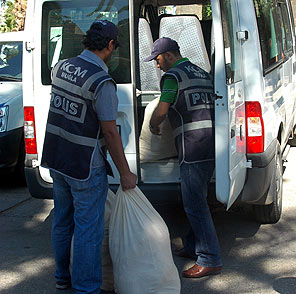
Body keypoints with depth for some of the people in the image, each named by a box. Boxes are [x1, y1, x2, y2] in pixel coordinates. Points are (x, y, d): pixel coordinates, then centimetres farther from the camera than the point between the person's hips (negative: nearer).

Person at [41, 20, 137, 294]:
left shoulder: (61, 67, 2)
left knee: (62, 221, 21)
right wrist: (125, 173, -11)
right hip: (85, 167, -8)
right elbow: (110, 132, -20)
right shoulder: (102, 82, -22)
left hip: (55, 160, 8)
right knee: (88, 229, 3)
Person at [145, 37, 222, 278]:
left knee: (195, 204, -5)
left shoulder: (173, 76, -6)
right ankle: (194, 247, 28)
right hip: (212, 143, 9)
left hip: (192, 146, -9)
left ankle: (210, 260, -4)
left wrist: (154, 126, 9)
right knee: (197, 199, 18)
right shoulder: (202, 74, 20)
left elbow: (161, 111, -12)